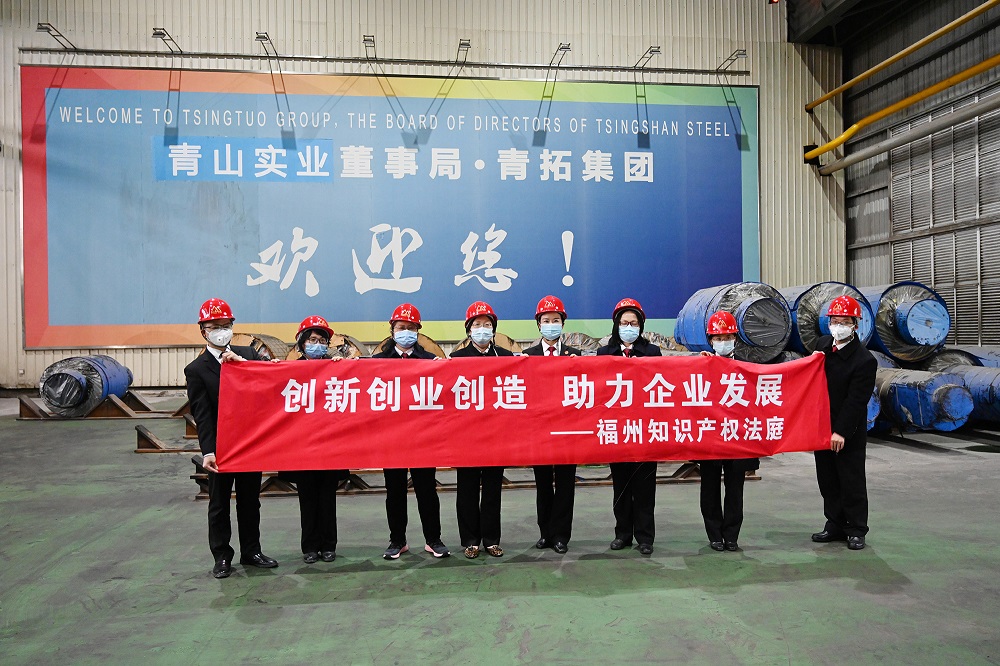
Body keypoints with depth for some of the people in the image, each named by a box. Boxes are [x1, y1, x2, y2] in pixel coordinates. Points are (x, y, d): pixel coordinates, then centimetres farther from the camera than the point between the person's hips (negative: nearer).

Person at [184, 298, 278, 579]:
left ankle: (251, 551, 28)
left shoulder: (247, 354, 3)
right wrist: (207, 452, -22)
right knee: (219, 505, 10)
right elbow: (201, 415, -13)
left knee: (250, 501, 15)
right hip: (221, 447, -3)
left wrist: (242, 362, -22)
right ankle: (222, 556, 23)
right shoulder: (196, 370, -6)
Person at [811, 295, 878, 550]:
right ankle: (835, 525, 26)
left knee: (852, 482, 4)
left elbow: (856, 400, -19)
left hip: (848, 433, -6)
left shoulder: (865, 360, -16)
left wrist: (841, 432, -20)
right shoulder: (822, 344, 4)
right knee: (828, 480, 14)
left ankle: (856, 530, 18)